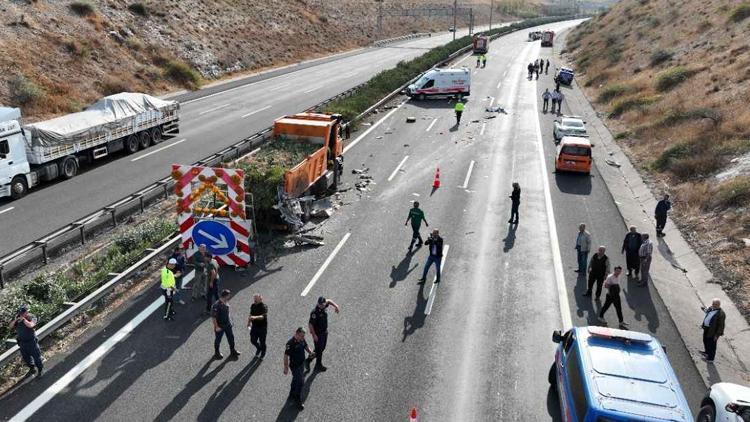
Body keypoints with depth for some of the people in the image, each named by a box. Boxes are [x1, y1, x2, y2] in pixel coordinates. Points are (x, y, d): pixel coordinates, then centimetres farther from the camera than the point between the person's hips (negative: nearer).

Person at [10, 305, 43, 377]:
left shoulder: (32, 317, -14)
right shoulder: (18, 318, 0)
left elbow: (30, 325, -31)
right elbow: (11, 326, -2)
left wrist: (23, 319, -28)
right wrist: (15, 320, -17)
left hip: (31, 341, -5)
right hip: (22, 342, 5)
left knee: (36, 357, 5)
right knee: (26, 357, 18)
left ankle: (40, 370, 24)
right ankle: (32, 369, 38)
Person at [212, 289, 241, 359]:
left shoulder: (226, 302, -3)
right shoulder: (217, 305, -28)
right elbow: (213, 317, -24)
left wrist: (230, 321, 18)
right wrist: (216, 327, -22)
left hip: (227, 324, 7)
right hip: (220, 326, -7)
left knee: (231, 337, 16)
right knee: (218, 339, 14)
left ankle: (233, 351, 34)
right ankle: (217, 353, 34)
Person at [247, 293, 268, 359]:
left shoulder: (264, 307, -19)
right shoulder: (253, 306, 2)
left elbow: (263, 316, -34)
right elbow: (251, 315, 17)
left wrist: (255, 317, -50)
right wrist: (249, 323, 12)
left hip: (262, 327, -5)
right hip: (254, 326, 6)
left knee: (262, 342, 7)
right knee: (253, 340, 10)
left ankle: (263, 353, 32)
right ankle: (258, 348, 42)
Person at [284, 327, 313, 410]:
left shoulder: (302, 340, -5)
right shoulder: (291, 343, -29)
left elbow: (306, 346, 14)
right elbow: (286, 355, -24)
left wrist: (310, 352, -5)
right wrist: (286, 367, -22)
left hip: (301, 363, 8)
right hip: (295, 366, -8)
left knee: (296, 380, 25)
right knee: (300, 382, -4)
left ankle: (292, 395, 46)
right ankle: (298, 402, 10)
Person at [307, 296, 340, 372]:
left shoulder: (323, 307, -7)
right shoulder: (315, 312, -28)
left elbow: (328, 301, 16)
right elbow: (310, 324, -25)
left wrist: (335, 306, 2)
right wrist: (314, 335, -24)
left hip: (325, 332, 8)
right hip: (318, 334, -8)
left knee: (322, 348, 20)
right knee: (319, 349, 5)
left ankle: (309, 359, 37)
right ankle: (318, 366, 24)